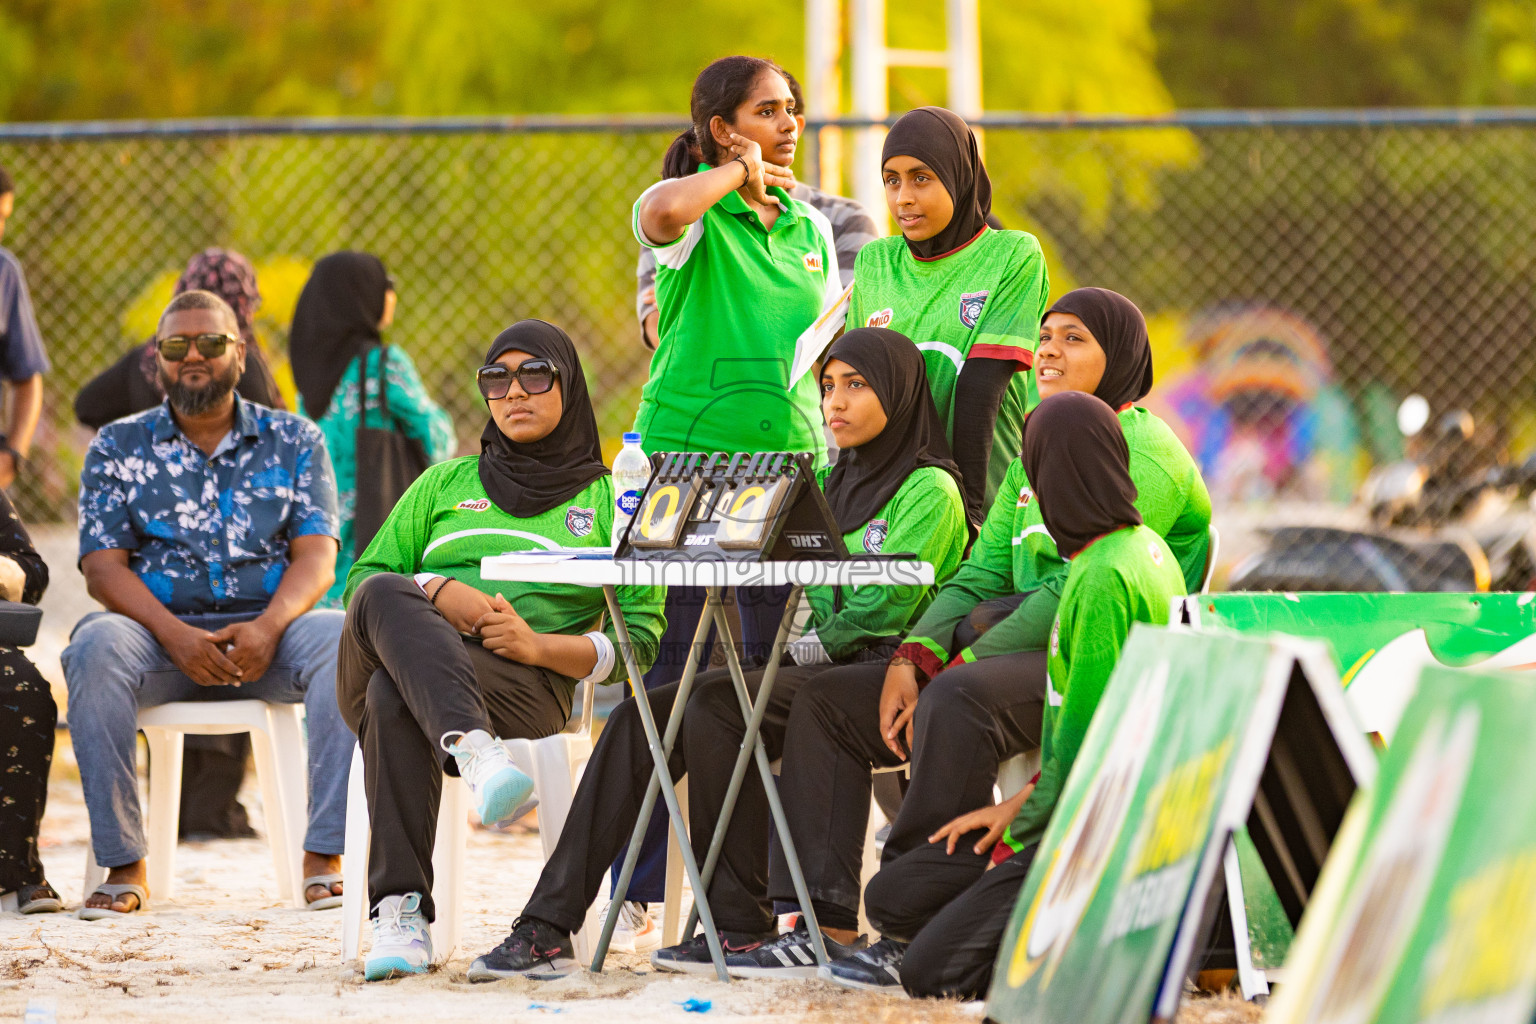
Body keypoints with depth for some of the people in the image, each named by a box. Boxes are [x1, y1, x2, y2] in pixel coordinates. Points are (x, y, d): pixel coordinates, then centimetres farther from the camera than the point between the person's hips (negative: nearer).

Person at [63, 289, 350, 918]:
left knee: (344, 638, -32)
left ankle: (324, 856, -30)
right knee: (96, 646, -34)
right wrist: (175, 636, -18)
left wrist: (269, 627, -20)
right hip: (161, 633, 0)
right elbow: (102, 567, 0)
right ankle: (123, 864, -30)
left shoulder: (293, 441, 13)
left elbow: (317, 557, 2)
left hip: (267, 628, 0)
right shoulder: (118, 447, 11)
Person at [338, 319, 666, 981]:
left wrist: (537, 645, -8)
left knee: (393, 699, -38)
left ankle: (400, 911, -48)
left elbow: (639, 642, 10)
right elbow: (362, 582, 18)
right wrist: (437, 592, -4)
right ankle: (474, 753, -59)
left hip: (524, 685, -3)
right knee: (384, 598, -37)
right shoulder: (445, 484, 29)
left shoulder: (610, 503, 21)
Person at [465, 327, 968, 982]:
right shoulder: (832, 484, 25)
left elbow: (887, 605, -12)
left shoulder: (931, 488, -1)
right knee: (641, 717, -13)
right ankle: (548, 930, -22)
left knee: (715, 702, -31)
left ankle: (740, 927, -25)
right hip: (820, 667, 8)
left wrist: (811, 648, -10)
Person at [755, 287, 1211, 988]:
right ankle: (823, 920, -8)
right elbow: (981, 574, 13)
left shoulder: (1143, 454, -8)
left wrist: (958, 664, -21)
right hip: (1034, 658, 9)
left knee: (959, 699, -38)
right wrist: (914, 658, -6)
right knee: (827, 700, -1)